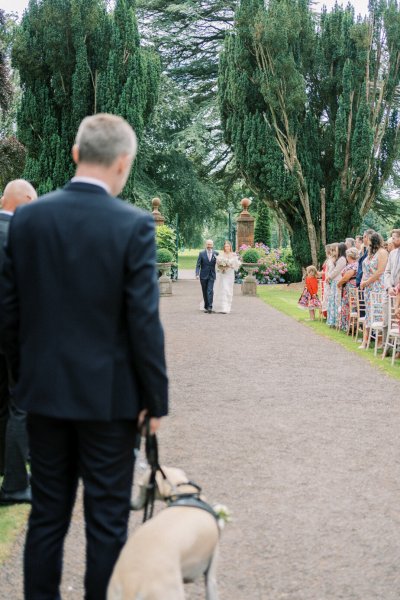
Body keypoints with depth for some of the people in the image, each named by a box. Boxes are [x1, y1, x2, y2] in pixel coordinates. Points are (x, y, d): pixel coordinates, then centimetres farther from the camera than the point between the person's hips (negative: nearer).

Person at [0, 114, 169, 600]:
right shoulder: (133, 225, -13)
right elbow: (144, 322, -14)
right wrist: (155, 400, -4)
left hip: (43, 392, 4)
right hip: (108, 395, -4)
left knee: (46, 516, 15)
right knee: (106, 522, 8)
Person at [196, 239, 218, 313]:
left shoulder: (216, 254, 2)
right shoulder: (201, 253, 0)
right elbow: (198, 265, -3)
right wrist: (197, 274, -14)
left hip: (211, 276, -1)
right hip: (203, 276, 1)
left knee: (210, 291, -13)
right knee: (205, 292, 7)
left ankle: (210, 307, -17)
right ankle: (206, 307, 18)